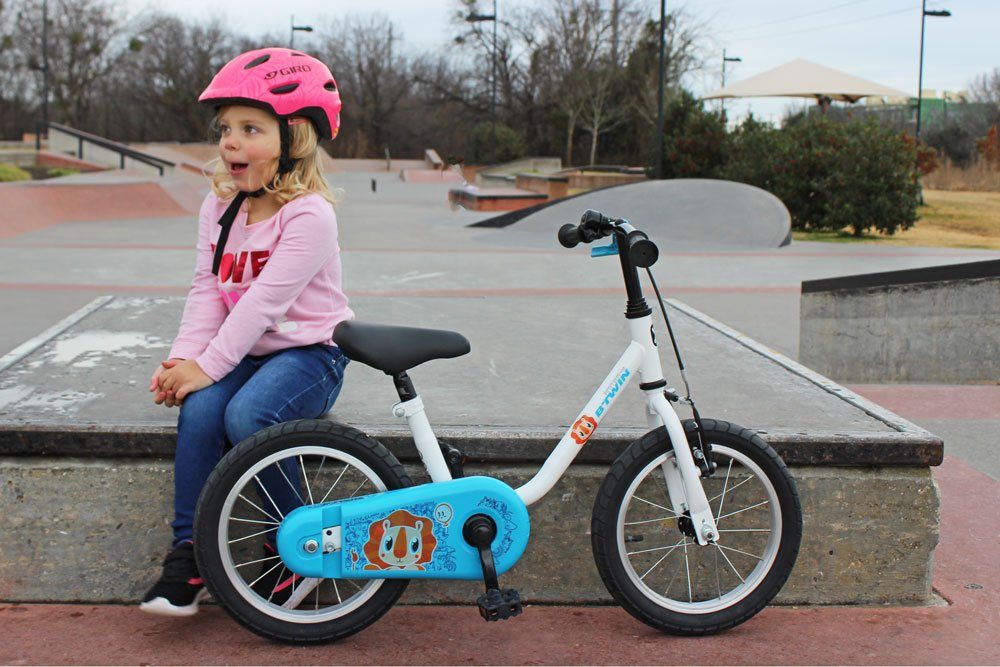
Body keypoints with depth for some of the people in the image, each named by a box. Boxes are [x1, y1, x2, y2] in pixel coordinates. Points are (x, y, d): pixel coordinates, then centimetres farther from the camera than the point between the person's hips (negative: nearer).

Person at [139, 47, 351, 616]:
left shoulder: (308, 214, -16)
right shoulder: (221, 207, 8)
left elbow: (264, 300, -23)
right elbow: (208, 289, 2)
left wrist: (207, 366, -25)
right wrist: (183, 357, -12)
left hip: (308, 351, -6)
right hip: (244, 354, 6)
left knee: (247, 415, -31)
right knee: (199, 411, -23)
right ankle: (189, 554, -14)